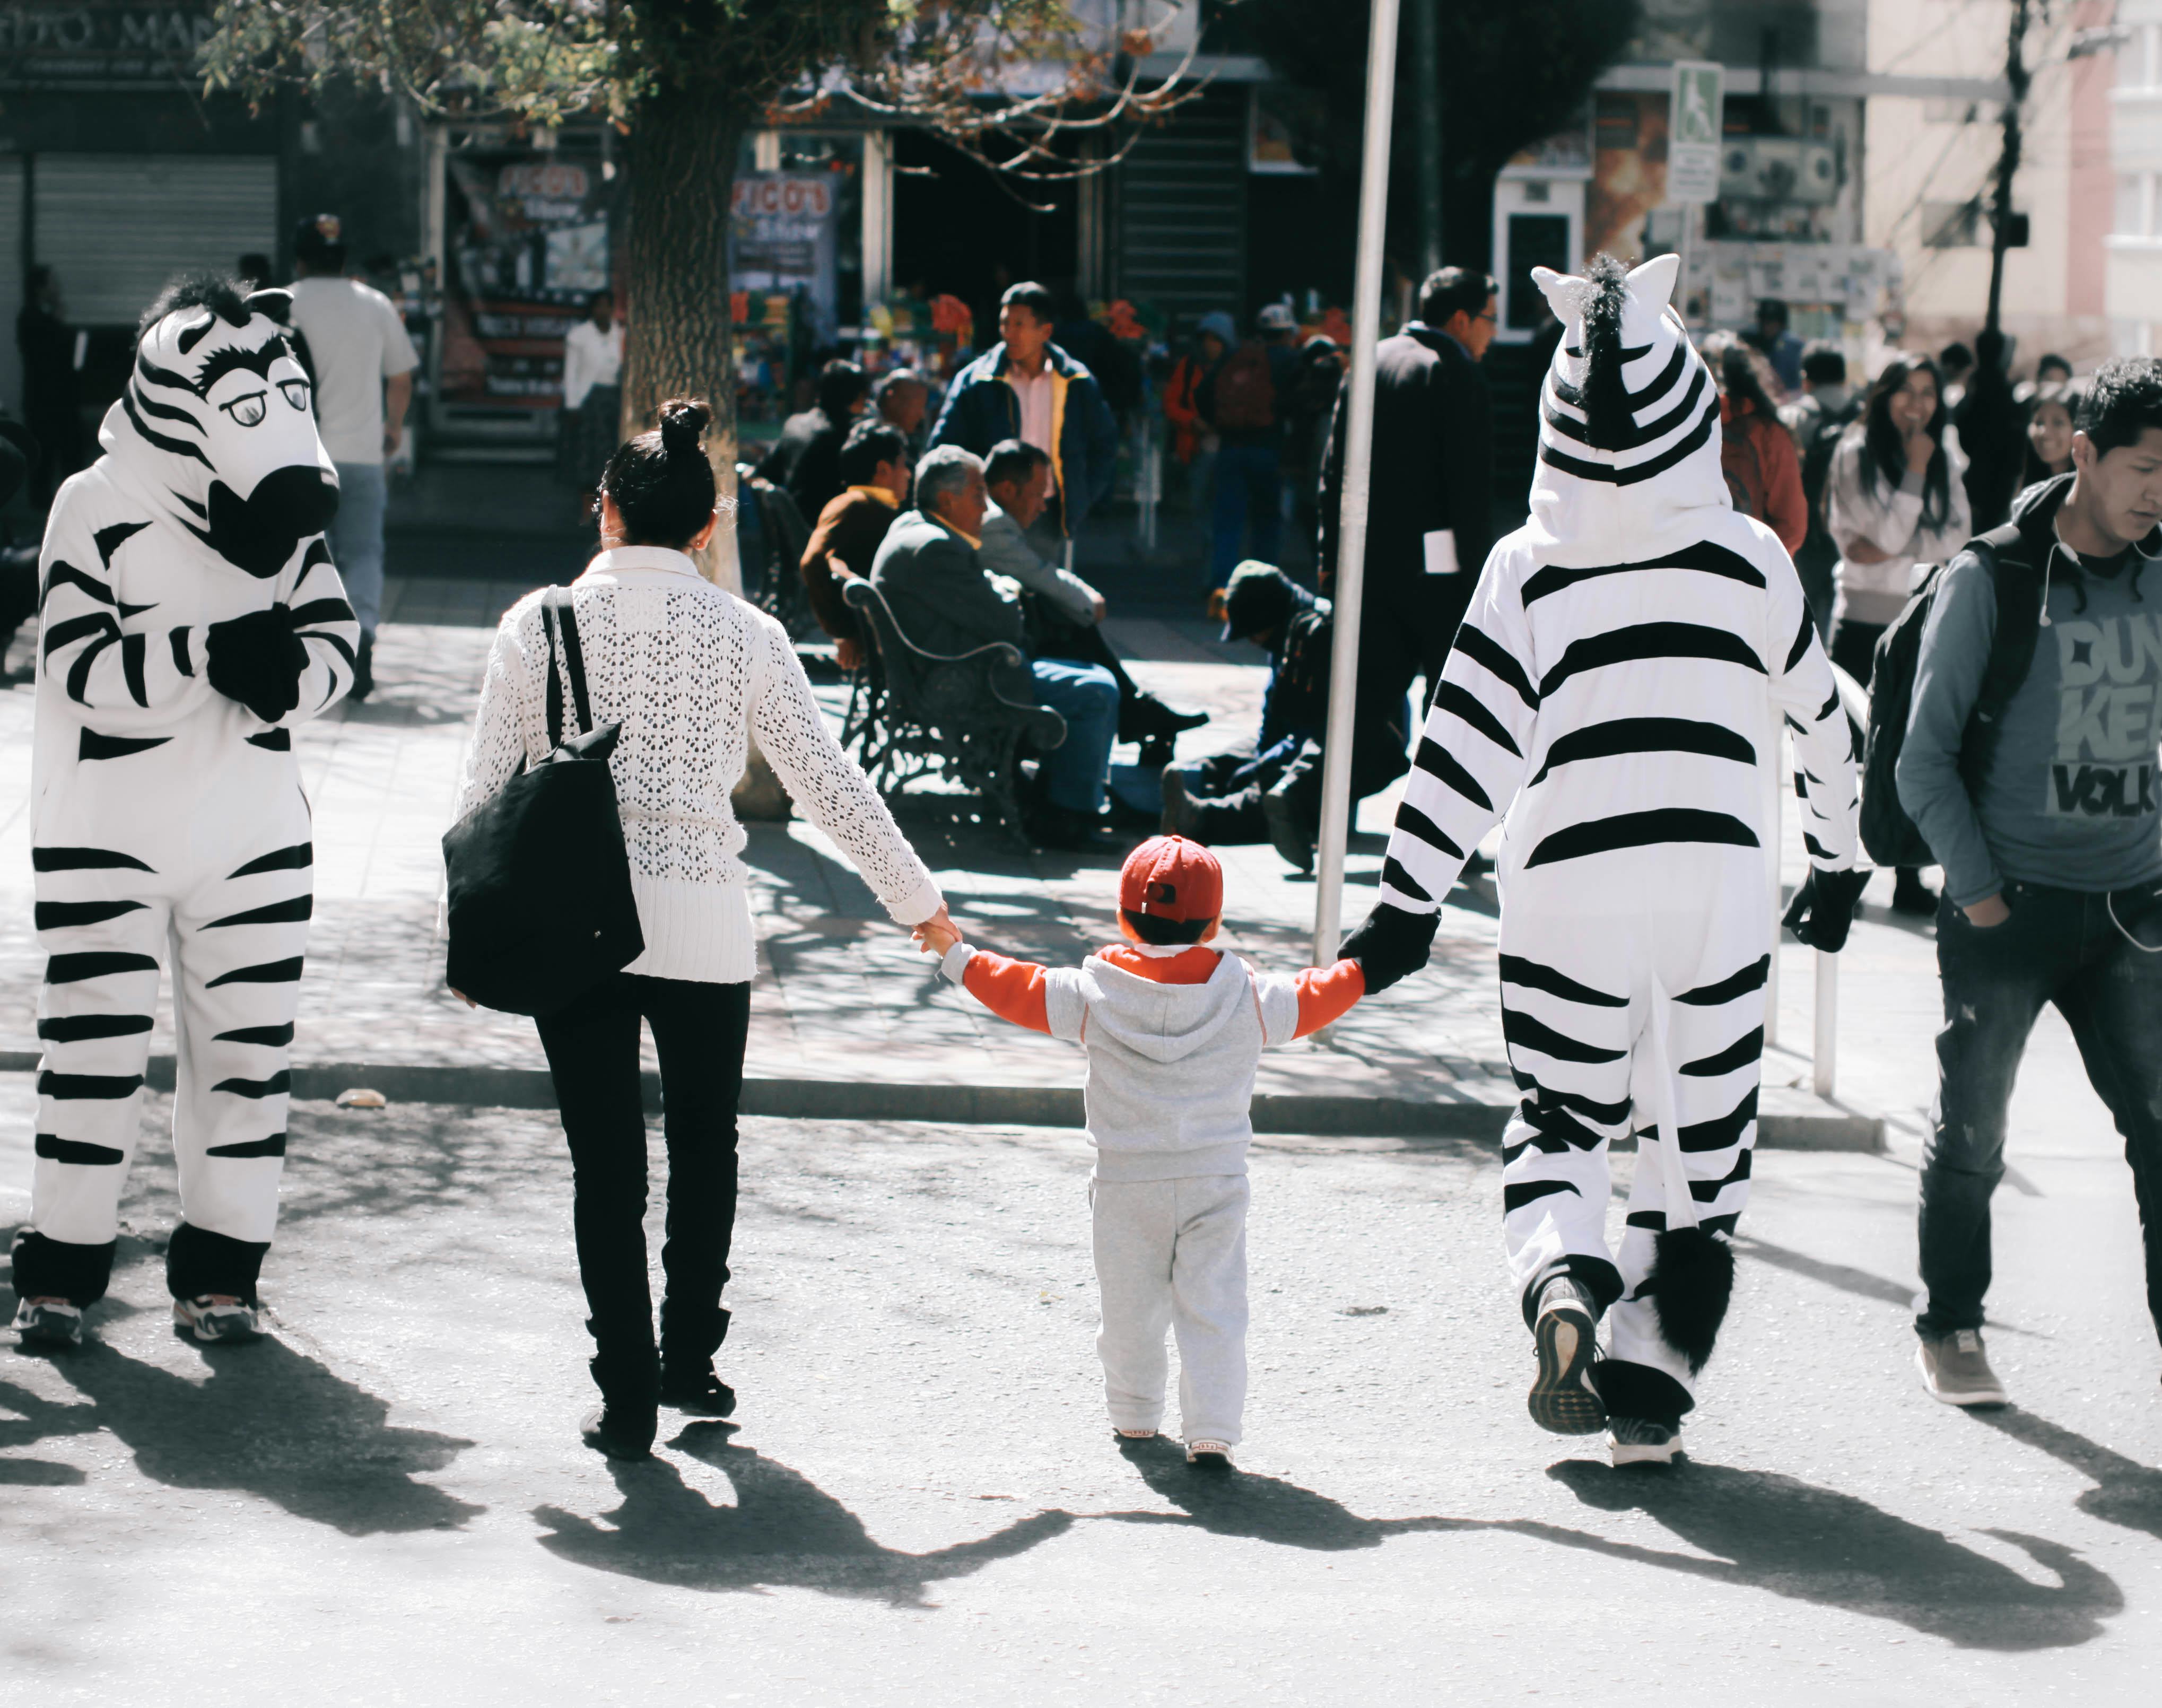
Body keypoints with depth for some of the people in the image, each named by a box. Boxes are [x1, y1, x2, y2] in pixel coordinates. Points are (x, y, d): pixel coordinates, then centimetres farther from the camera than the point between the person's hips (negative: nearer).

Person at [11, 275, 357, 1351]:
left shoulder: (288, 511, 3)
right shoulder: (98, 506, -11)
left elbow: (334, 638, 2)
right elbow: (80, 669, -18)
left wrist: (292, 673, -21)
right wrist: (207, 655, -29)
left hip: (254, 832, 4)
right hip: (108, 831, -4)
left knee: (246, 1051, 6)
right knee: (95, 1052, 0)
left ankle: (220, 1277, 17)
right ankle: (61, 1275, 12)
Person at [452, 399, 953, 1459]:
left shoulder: (541, 622, 1)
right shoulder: (746, 636, 2)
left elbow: (486, 783, 2)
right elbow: (829, 785, 7)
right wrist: (915, 898, 19)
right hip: (702, 918, 0)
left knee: (605, 1162, 5)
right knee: (705, 1150, 19)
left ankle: (626, 1394, 4)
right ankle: (689, 1361, 26)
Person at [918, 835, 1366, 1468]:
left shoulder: (1094, 994, -3)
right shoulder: (1250, 998, -2)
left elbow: (1020, 991, 4)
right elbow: (1312, 999, 10)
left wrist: (957, 956, 18)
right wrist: (1361, 971, 28)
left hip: (1126, 1184, 0)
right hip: (1217, 1179, 0)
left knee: (1129, 1307, 14)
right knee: (1212, 1308, 0)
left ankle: (1134, 1416, 27)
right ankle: (1212, 1432, -9)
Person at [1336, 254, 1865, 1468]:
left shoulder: (1530, 565, -3)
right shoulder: (1751, 559, 1)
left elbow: (1467, 747, -5)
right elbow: (1825, 726, 13)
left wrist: (1409, 907, 0)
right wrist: (1837, 868, 27)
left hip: (1568, 887, 0)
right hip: (1718, 880, 0)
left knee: (1558, 1123, 15)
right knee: (1702, 1150, 10)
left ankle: (1562, 1282, -14)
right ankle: (1651, 1393, 6)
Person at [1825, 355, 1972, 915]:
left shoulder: (1947, 461, 8)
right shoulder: (1857, 455, -5)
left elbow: (1956, 538, -1)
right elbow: (1887, 533, -12)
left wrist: (1890, 552, -12)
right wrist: (1915, 470, -13)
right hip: (1864, 618, -3)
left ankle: (1909, 880, 11)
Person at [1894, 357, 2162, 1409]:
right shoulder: (1991, 581, -6)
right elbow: (1925, 758, -4)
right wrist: (1977, 891, -10)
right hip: (2007, 908, -3)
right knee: (1971, 1133, 5)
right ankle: (1949, 1329, 22)